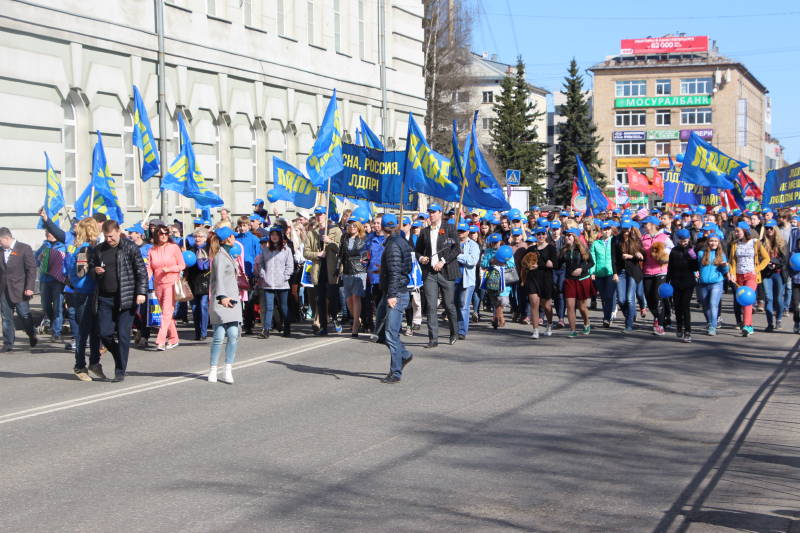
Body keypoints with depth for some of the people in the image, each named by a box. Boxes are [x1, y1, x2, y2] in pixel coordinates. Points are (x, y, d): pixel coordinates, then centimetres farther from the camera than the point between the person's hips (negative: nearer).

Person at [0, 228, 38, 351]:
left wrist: (29, 288, -14)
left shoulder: (24, 248, -6)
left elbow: (31, 269, -8)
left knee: (25, 316, 4)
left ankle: (32, 336, 28)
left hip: (19, 290, -5)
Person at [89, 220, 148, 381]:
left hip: (126, 299, -4)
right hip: (105, 298, 4)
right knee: (105, 333, 0)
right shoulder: (98, 250, 10)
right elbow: (90, 268, 21)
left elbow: (141, 271, -3)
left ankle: (120, 371, 6)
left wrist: (141, 292, -11)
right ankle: (120, 358, 26)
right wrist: (95, 271, -3)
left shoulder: (130, 248, -2)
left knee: (123, 335, -3)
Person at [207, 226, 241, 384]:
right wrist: (222, 296, -21)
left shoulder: (228, 255, 24)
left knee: (234, 335, -4)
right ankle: (213, 370, -1)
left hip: (232, 299, 8)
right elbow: (219, 277, -12)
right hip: (221, 301, -8)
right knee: (219, 336, -9)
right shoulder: (220, 255, -3)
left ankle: (228, 370, -2)